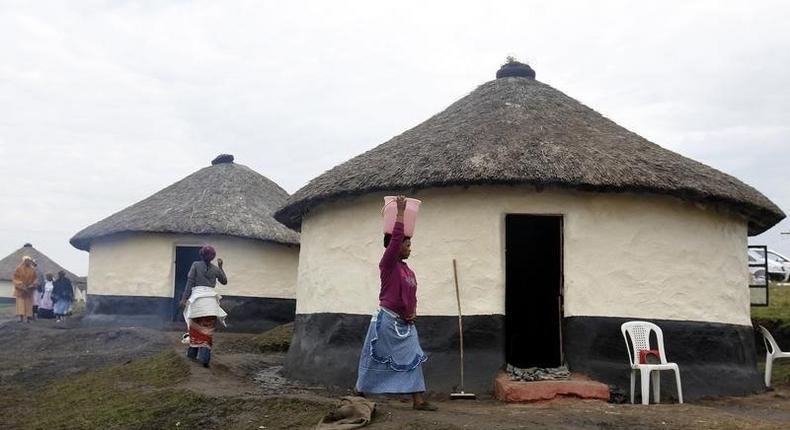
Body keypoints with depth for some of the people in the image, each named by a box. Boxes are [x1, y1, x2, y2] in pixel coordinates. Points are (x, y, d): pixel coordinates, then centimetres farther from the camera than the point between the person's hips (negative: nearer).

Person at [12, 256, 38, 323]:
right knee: (20, 303, -8)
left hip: (29, 290, 3)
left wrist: (31, 286, -7)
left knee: (29, 304, 0)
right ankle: (21, 317, -13)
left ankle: (28, 317, 0)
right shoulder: (19, 269, -3)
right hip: (20, 290, -3)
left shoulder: (32, 270, 6)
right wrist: (21, 286, -14)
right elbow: (15, 278, -4)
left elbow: (34, 280, 10)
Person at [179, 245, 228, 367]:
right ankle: (204, 356, -12)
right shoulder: (215, 269, 8)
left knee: (195, 326, 15)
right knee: (208, 329, 0)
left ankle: (193, 352, 22)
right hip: (211, 299, 1)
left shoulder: (195, 265, 2)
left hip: (197, 297, -1)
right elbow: (224, 281, 23)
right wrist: (220, 267, 27)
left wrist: (184, 298, -4)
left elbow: (190, 282, -4)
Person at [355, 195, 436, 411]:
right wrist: (400, 212, -21)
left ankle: (418, 400, 1)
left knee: (412, 359, 1)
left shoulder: (408, 270, 13)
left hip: (405, 323, 7)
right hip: (387, 320, -7)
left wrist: (413, 312, 1)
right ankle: (359, 393, 19)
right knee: (376, 359, 3)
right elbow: (395, 238, -24)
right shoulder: (388, 264, -10)